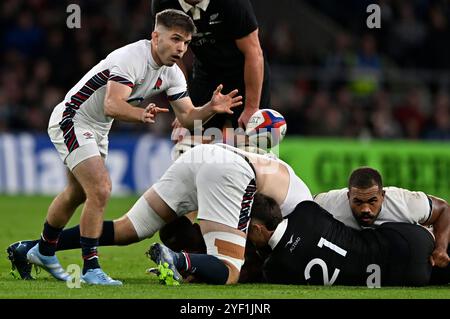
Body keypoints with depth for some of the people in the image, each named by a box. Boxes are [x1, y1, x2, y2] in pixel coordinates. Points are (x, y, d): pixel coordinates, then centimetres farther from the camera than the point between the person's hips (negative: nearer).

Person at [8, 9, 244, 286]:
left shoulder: (172, 73, -3)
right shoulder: (131, 58, -30)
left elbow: (187, 115, -5)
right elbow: (112, 106, -41)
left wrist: (211, 108, -25)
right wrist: (142, 115, -58)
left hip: (98, 129, 10)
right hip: (71, 120, -10)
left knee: (77, 195, 22)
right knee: (101, 189, -22)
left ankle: (43, 252, 42)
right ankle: (91, 268, -17)